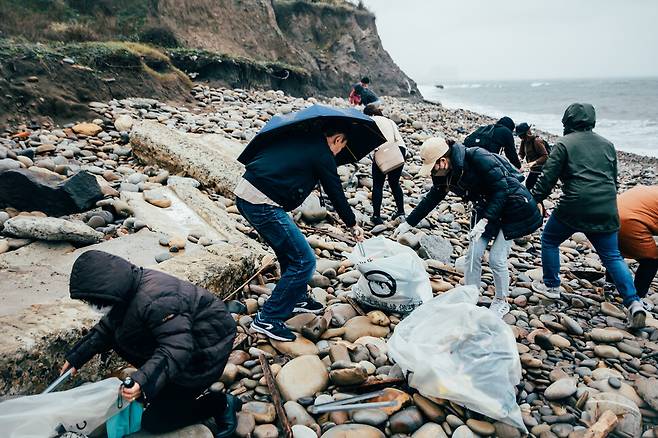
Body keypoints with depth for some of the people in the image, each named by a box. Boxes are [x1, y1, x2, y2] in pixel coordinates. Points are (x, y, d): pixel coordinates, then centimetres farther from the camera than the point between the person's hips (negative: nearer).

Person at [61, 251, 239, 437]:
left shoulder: (154, 301, -33)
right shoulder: (128, 291, -2)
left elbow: (176, 348, -37)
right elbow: (107, 328, 14)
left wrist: (144, 381, -43)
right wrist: (76, 357, 13)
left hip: (205, 353, -10)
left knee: (154, 422, -5)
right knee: (120, 340, 5)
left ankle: (221, 404, 7)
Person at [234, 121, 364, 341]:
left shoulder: (297, 138, 18)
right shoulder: (322, 154, -3)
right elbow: (336, 193, 5)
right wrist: (353, 225, 20)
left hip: (244, 193, 9)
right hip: (263, 205, -9)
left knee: (291, 251, 23)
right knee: (304, 261, -1)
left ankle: (297, 299, 39)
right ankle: (268, 319, 4)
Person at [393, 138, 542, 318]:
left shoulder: (478, 158, -30)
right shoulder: (444, 175, -7)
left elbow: (501, 189, -26)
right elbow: (431, 199, 6)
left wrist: (484, 222, -29)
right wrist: (408, 223, 7)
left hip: (512, 207, -7)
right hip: (486, 208, 7)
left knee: (496, 258, -7)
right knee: (473, 254, 1)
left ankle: (502, 302, 16)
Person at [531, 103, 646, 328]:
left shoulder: (564, 143, 0)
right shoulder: (607, 144, 18)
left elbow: (548, 176, -7)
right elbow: (613, 178, 24)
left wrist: (537, 199, 3)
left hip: (575, 207, -5)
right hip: (606, 210, 5)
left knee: (550, 241, 17)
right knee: (612, 256, 12)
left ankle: (551, 286, 23)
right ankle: (634, 303, 1)